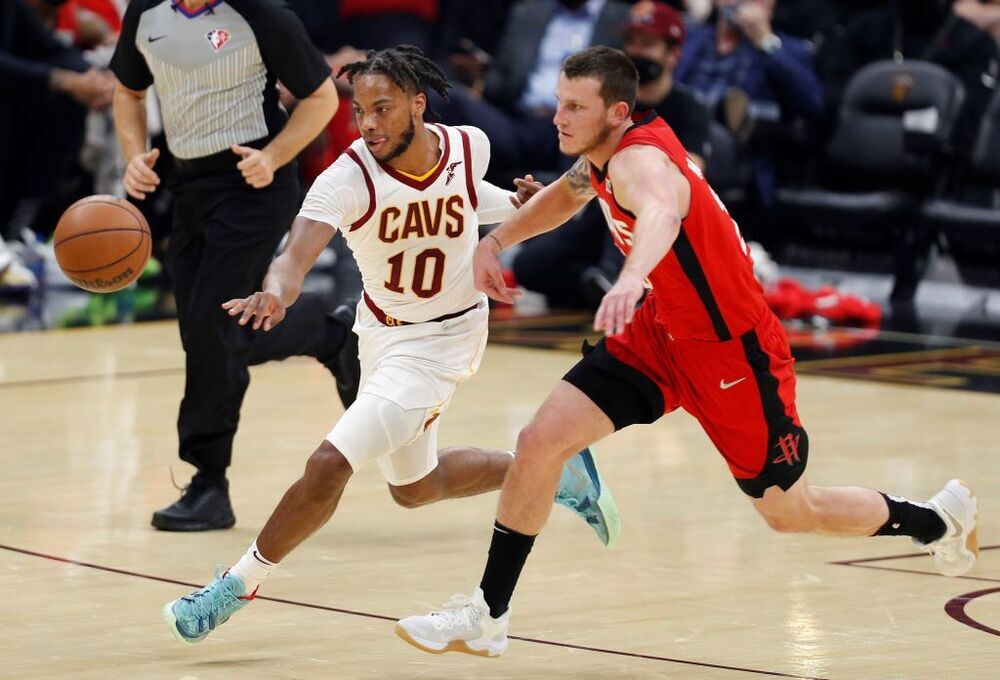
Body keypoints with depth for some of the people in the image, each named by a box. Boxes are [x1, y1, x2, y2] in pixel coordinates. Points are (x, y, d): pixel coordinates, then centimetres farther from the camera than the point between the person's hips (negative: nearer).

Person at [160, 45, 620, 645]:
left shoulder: (471, 147, -16)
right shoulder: (348, 178, -22)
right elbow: (298, 255, -37)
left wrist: (515, 205, -8)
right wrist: (275, 293, -59)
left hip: (442, 339, -4)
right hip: (382, 333, 4)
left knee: (330, 462, -18)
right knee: (414, 488, 23)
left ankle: (242, 581, 0)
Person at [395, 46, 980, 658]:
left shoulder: (640, 160, -30)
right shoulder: (600, 157, -2)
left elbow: (661, 212, -56)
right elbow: (567, 194, 25)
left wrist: (631, 279, -76)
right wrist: (496, 241, 12)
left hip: (733, 352, -8)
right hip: (657, 336, 8)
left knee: (791, 512, 9)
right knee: (541, 440, -10)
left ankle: (939, 519, 35)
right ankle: (488, 615, -1)